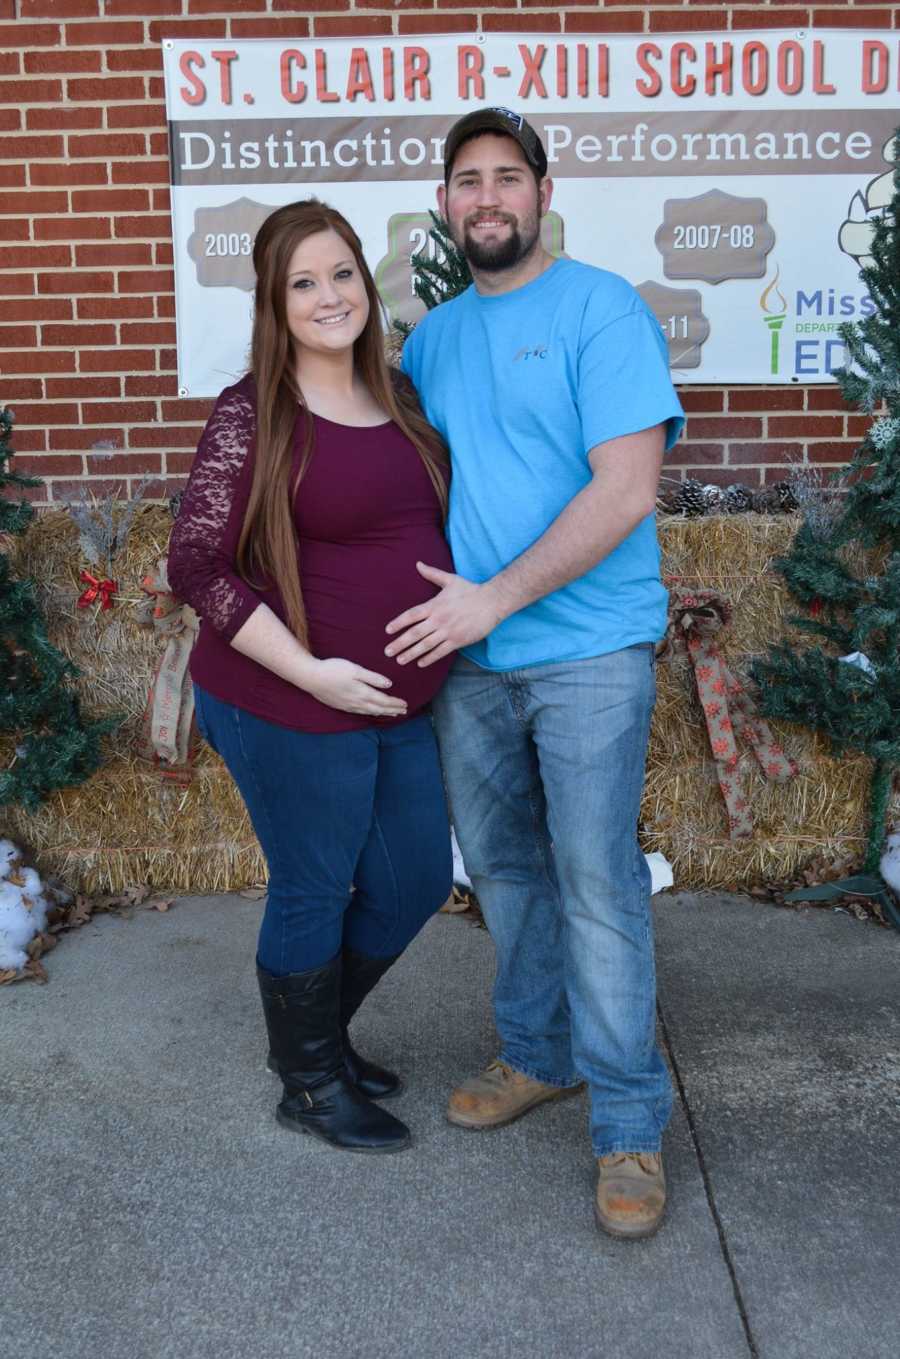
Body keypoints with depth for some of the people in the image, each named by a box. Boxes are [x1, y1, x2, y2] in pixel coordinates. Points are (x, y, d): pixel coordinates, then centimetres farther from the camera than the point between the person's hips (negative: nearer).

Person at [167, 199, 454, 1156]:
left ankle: (317, 1033, 42)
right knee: (314, 894, 8)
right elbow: (196, 566, -17)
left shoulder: (398, 396, 8)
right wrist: (312, 672, -20)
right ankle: (310, 1086, 33)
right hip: (290, 713, -7)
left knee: (416, 881, 18)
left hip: (400, 704, 8)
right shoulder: (251, 417, -13)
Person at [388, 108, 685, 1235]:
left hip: (586, 648, -6)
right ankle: (537, 1055, 34)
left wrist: (494, 597, -17)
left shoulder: (601, 307, -6)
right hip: (466, 652, 6)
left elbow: (626, 488, -16)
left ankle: (629, 1124, 12)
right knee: (502, 868, 15)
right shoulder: (431, 336, 13)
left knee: (596, 885, -2)